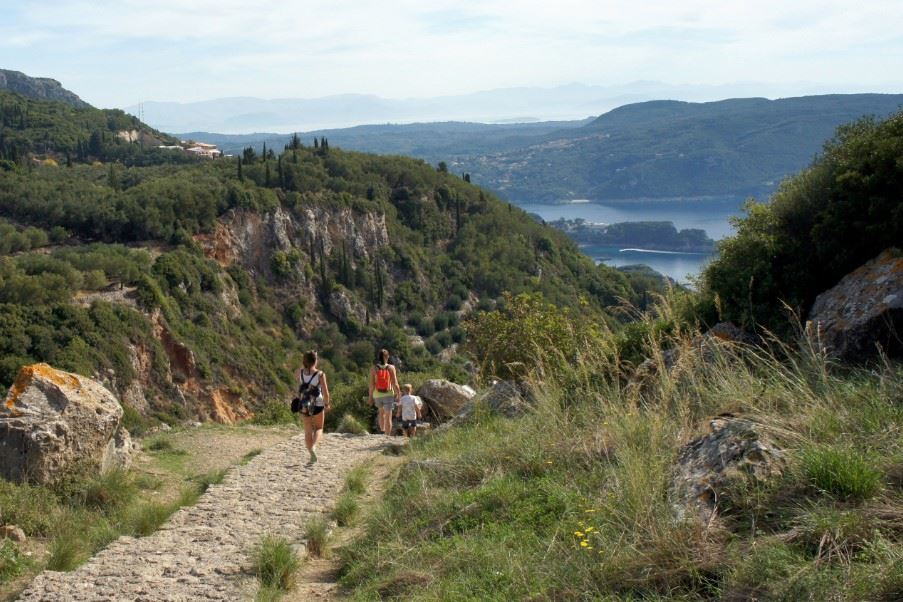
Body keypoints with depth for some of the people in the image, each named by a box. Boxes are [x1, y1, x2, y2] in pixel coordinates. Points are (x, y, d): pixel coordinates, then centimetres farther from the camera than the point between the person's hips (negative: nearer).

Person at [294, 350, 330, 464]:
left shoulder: (300, 373, -6)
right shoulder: (320, 375, -15)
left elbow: (295, 374, 22)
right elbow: (326, 393, -14)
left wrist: (302, 364, 14)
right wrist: (327, 404, 2)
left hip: (304, 407, 2)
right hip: (318, 406, -2)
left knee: (308, 432, 15)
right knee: (318, 428, 18)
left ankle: (312, 456, 11)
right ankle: (313, 447, -8)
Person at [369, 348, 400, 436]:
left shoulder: (373, 369, -11)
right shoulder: (391, 368, -13)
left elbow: (372, 384, -9)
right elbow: (395, 384, -12)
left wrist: (370, 397, 2)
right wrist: (398, 394, 1)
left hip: (377, 395, 2)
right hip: (388, 395, -2)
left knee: (381, 412, 27)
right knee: (388, 417, 5)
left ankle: (382, 431, 31)